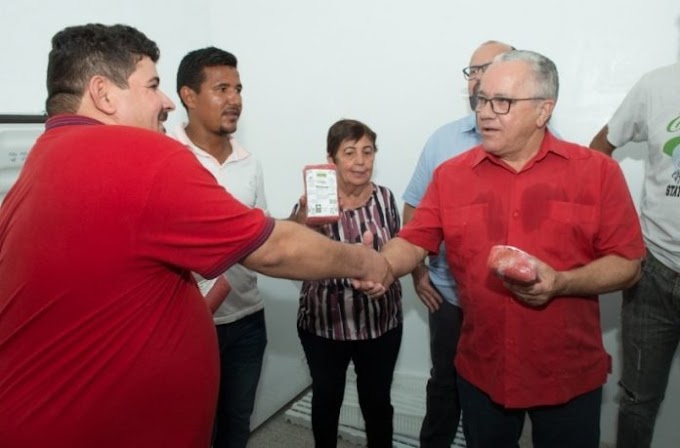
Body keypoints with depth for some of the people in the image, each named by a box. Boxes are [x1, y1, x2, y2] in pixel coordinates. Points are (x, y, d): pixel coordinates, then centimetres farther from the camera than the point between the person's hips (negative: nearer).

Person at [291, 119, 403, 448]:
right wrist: (304, 213, -41)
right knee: (327, 397, 18)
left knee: (377, 400, 16)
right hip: (324, 323, -1)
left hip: (380, 321, 2)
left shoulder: (384, 198, -3)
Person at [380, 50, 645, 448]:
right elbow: (413, 243, -5)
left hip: (570, 375, -1)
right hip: (481, 372, 2)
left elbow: (628, 265, -6)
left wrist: (561, 283, -23)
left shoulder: (597, 172, -7)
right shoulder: (451, 174, -2)